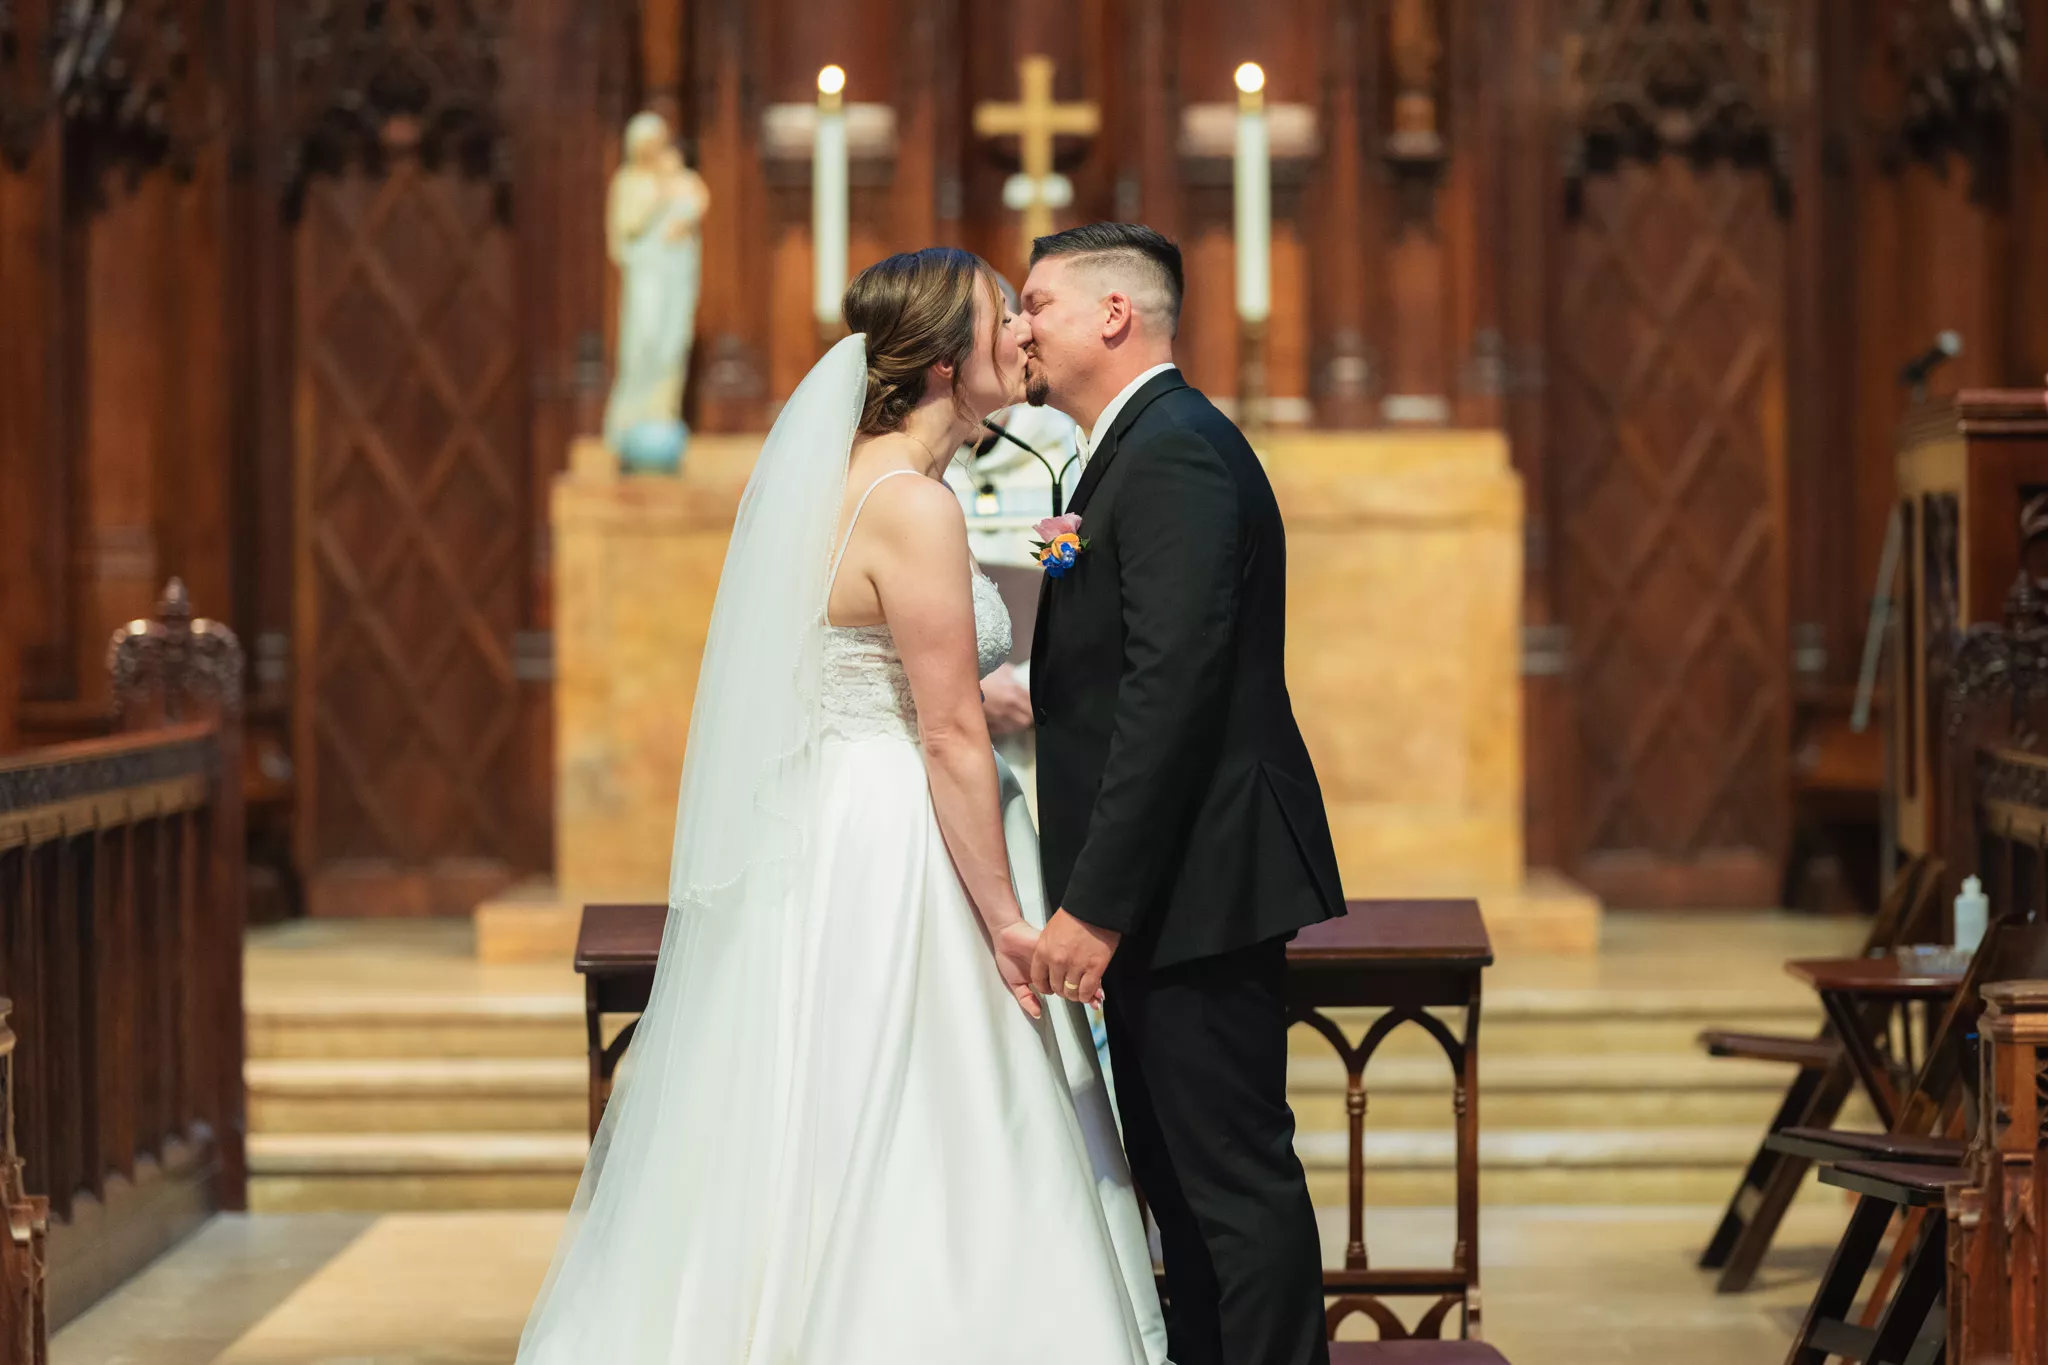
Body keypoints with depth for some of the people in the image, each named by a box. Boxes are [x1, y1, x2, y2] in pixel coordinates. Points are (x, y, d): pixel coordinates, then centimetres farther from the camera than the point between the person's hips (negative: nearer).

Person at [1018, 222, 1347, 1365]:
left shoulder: (1175, 454, -16)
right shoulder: (1151, 446, 17)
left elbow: (1170, 693, -24)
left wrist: (1096, 904, -24)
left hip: (1198, 883, -11)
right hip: (1175, 887, 11)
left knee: (1236, 1178, -6)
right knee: (1181, 1174, 16)